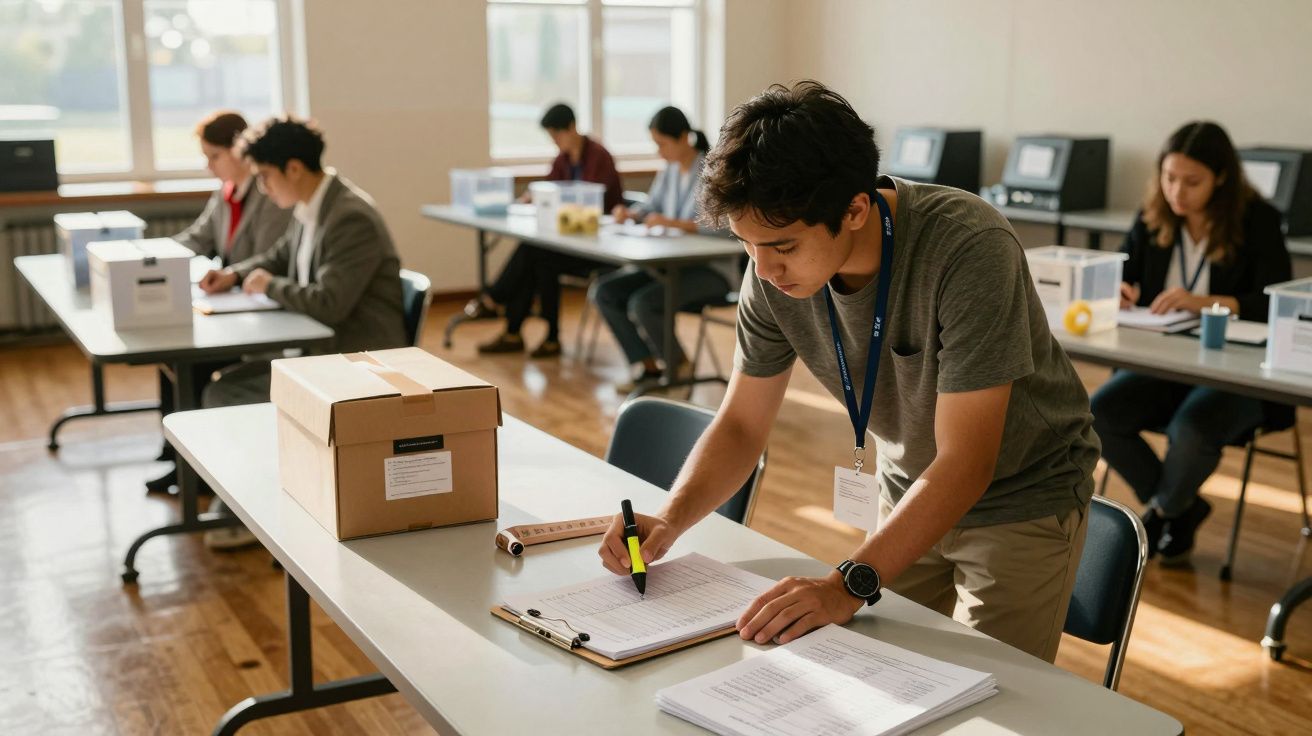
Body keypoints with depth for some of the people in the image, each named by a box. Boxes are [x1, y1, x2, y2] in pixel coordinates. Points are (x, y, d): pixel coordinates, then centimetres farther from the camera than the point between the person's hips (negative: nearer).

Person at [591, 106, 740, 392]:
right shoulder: (669, 172, 8)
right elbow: (650, 207, 21)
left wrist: (673, 223, -31)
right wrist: (629, 213, -2)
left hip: (712, 269, -8)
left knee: (643, 302, -29)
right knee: (605, 291, -7)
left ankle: (679, 367, -3)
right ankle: (648, 367, -1)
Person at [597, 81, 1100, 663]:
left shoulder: (970, 249, -34)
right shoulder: (774, 272, -16)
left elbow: (965, 463, -34)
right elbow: (741, 424, -5)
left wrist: (851, 584, -42)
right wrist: (669, 521, -22)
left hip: (1022, 498, -4)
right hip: (910, 490, 5)